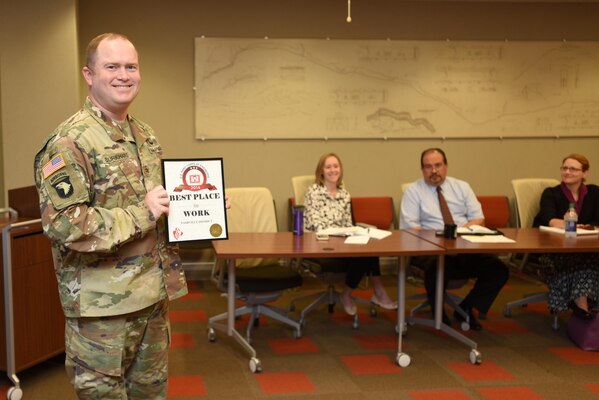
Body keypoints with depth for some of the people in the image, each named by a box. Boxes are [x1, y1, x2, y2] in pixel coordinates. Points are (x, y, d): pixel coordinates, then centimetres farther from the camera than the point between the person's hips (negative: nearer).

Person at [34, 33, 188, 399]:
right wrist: (141, 214, -22)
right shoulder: (70, 142, -15)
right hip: (102, 305, -7)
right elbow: (62, 223, -25)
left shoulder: (146, 136, 12)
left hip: (154, 296, 8)